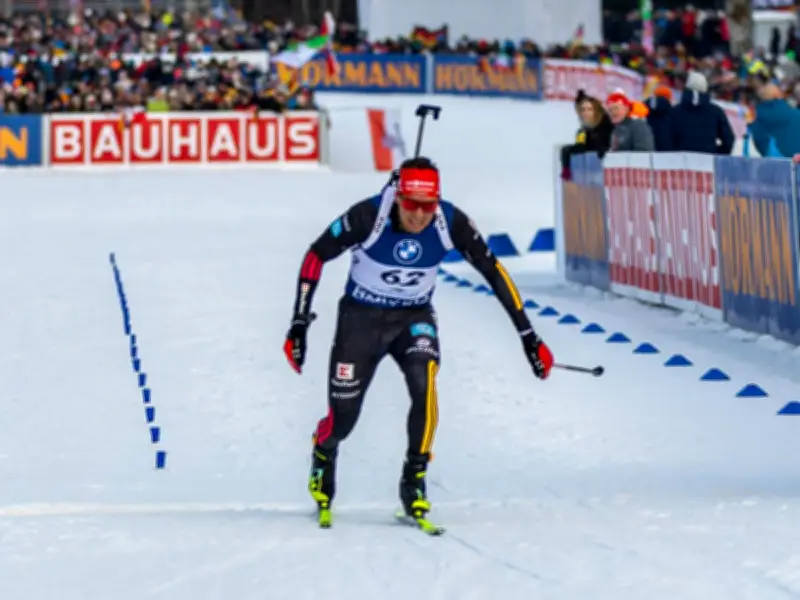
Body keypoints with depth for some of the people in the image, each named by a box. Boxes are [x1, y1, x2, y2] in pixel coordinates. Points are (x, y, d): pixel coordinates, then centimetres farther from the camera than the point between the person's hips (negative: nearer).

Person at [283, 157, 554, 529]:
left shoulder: (451, 223, -22)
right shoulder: (369, 216, -29)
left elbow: (493, 272, -10)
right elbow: (316, 256, -15)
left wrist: (528, 336, -10)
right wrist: (299, 323, -16)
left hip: (415, 318, 1)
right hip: (362, 317, -1)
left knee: (424, 385, -28)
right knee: (343, 417, -1)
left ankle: (414, 482, -12)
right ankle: (323, 455, 37)